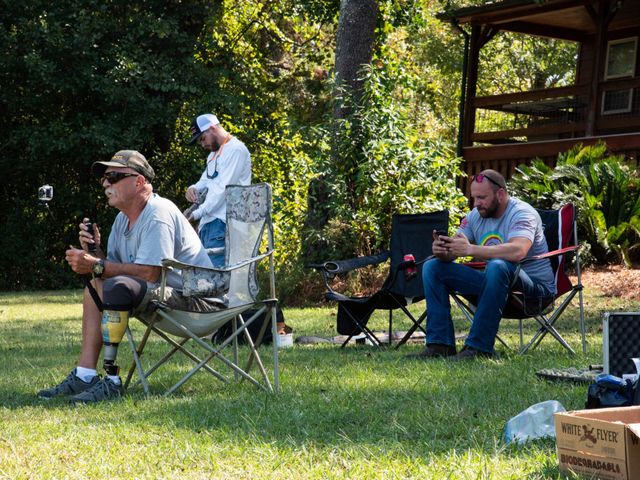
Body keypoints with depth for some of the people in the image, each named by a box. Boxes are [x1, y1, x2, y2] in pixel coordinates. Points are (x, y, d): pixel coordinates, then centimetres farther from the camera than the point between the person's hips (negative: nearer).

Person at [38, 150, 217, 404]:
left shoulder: (158, 215, -17)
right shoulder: (124, 218, 15)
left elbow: (150, 273, -26)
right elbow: (113, 266, 12)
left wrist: (97, 266, -24)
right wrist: (94, 251, -8)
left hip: (195, 300, -11)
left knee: (117, 286, -30)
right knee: (95, 285, 14)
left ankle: (111, 379, -24)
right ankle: (84, 375, 4)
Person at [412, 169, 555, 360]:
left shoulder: (522, 213, -16)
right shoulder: (475, 216, 5)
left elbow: (518, 251, -37)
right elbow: (453, 251, -2)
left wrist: (470, 249, -41)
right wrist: (441, 251, -28)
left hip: (534, 285, -7)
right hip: (494, 281, 7)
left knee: (498, 266, -40)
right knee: (432, 267, -1)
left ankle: (479, 346, -35)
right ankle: (440, 343, -10)